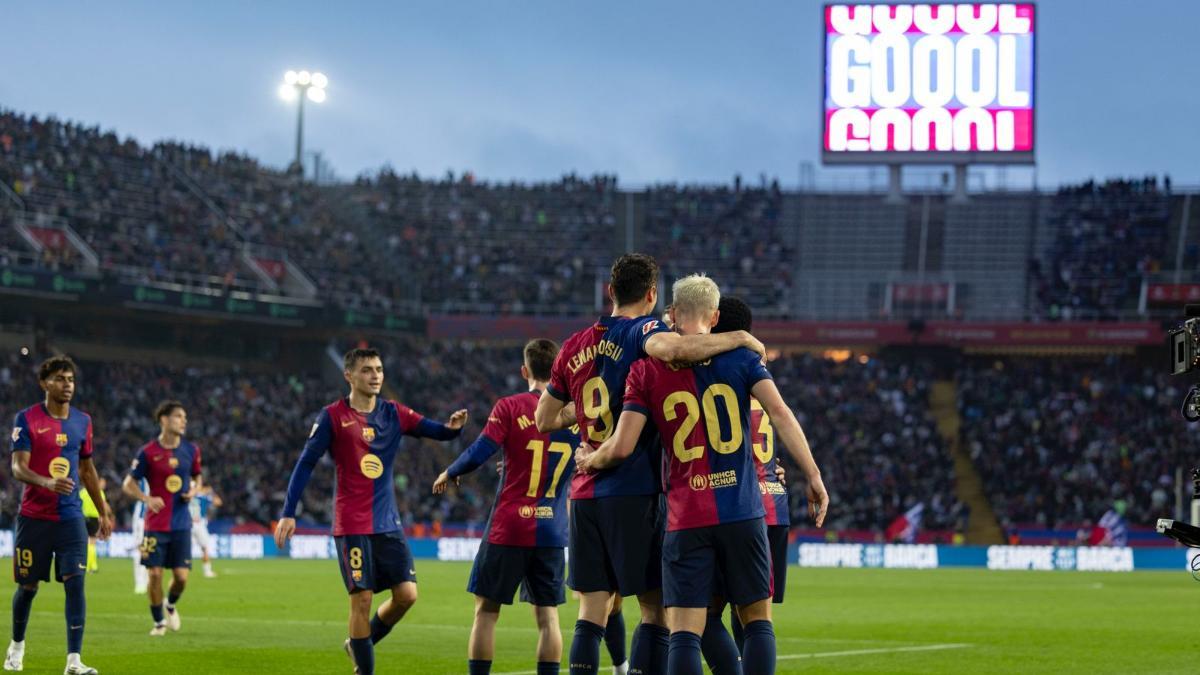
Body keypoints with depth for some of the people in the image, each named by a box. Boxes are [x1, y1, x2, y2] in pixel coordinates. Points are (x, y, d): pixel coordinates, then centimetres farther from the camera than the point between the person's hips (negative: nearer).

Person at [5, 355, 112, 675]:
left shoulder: (82, 421, 8)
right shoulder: (27, 419, -6)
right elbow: (18, 468, -14)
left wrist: (104, 513, 19)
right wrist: (48, 483, -33)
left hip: (71, 517, 2)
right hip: (33, 517, -2)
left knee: (75, 583, -11)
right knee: (28, 586, 8)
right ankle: (17, 645, 35)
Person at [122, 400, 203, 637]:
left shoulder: (191, 450, 5)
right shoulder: (148, 452, -5)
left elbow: (197, 477, 20)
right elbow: (129, 483, 1)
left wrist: (194, 490, -3)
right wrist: (147, 499, -17)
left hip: (181, 524, 2)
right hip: (156, 524, -2)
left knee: (181, 576, -4)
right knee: (155, 574, -4)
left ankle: (171, 606, 29)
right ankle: (159, 622, 14)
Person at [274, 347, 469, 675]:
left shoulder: (394, 414, 8)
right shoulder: (333, 416, -4)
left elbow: (435, 431, 3)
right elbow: (306, 464, -4)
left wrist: (452, 427, -21)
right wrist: (288, 513, -9)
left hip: (388, 523, 4)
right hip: (352, 525, -4)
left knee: (407, 594, -4)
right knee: (361, 599, -7)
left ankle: (359, 643, 20)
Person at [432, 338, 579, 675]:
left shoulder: (510, 407, -8)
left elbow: (478, 455, -14)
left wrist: (448, 474, 5)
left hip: (508, 530, -3)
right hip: (552, 532, 3)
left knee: (486, 611, 6)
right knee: (547, 615, 7)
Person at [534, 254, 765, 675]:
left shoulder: (574, 347, 13)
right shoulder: (640, 331, -6)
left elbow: (544, 421, 19)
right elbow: (671, 348, -32)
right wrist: (739, 338, -19)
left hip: (585, 494, 6)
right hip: (636, 491, -6)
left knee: (592, 612, 7)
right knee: (656, 609, -2)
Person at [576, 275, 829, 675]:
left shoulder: (646, 369, 4)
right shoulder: (740, 356, 5)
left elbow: (621, 447, -2)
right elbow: (779, 413, -6)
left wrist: (588, 460, 19)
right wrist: (813, 477, -2)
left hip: (685, 519, 0)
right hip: (742, 513, 0)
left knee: (684, 633, -2)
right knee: (757, 620, 10)